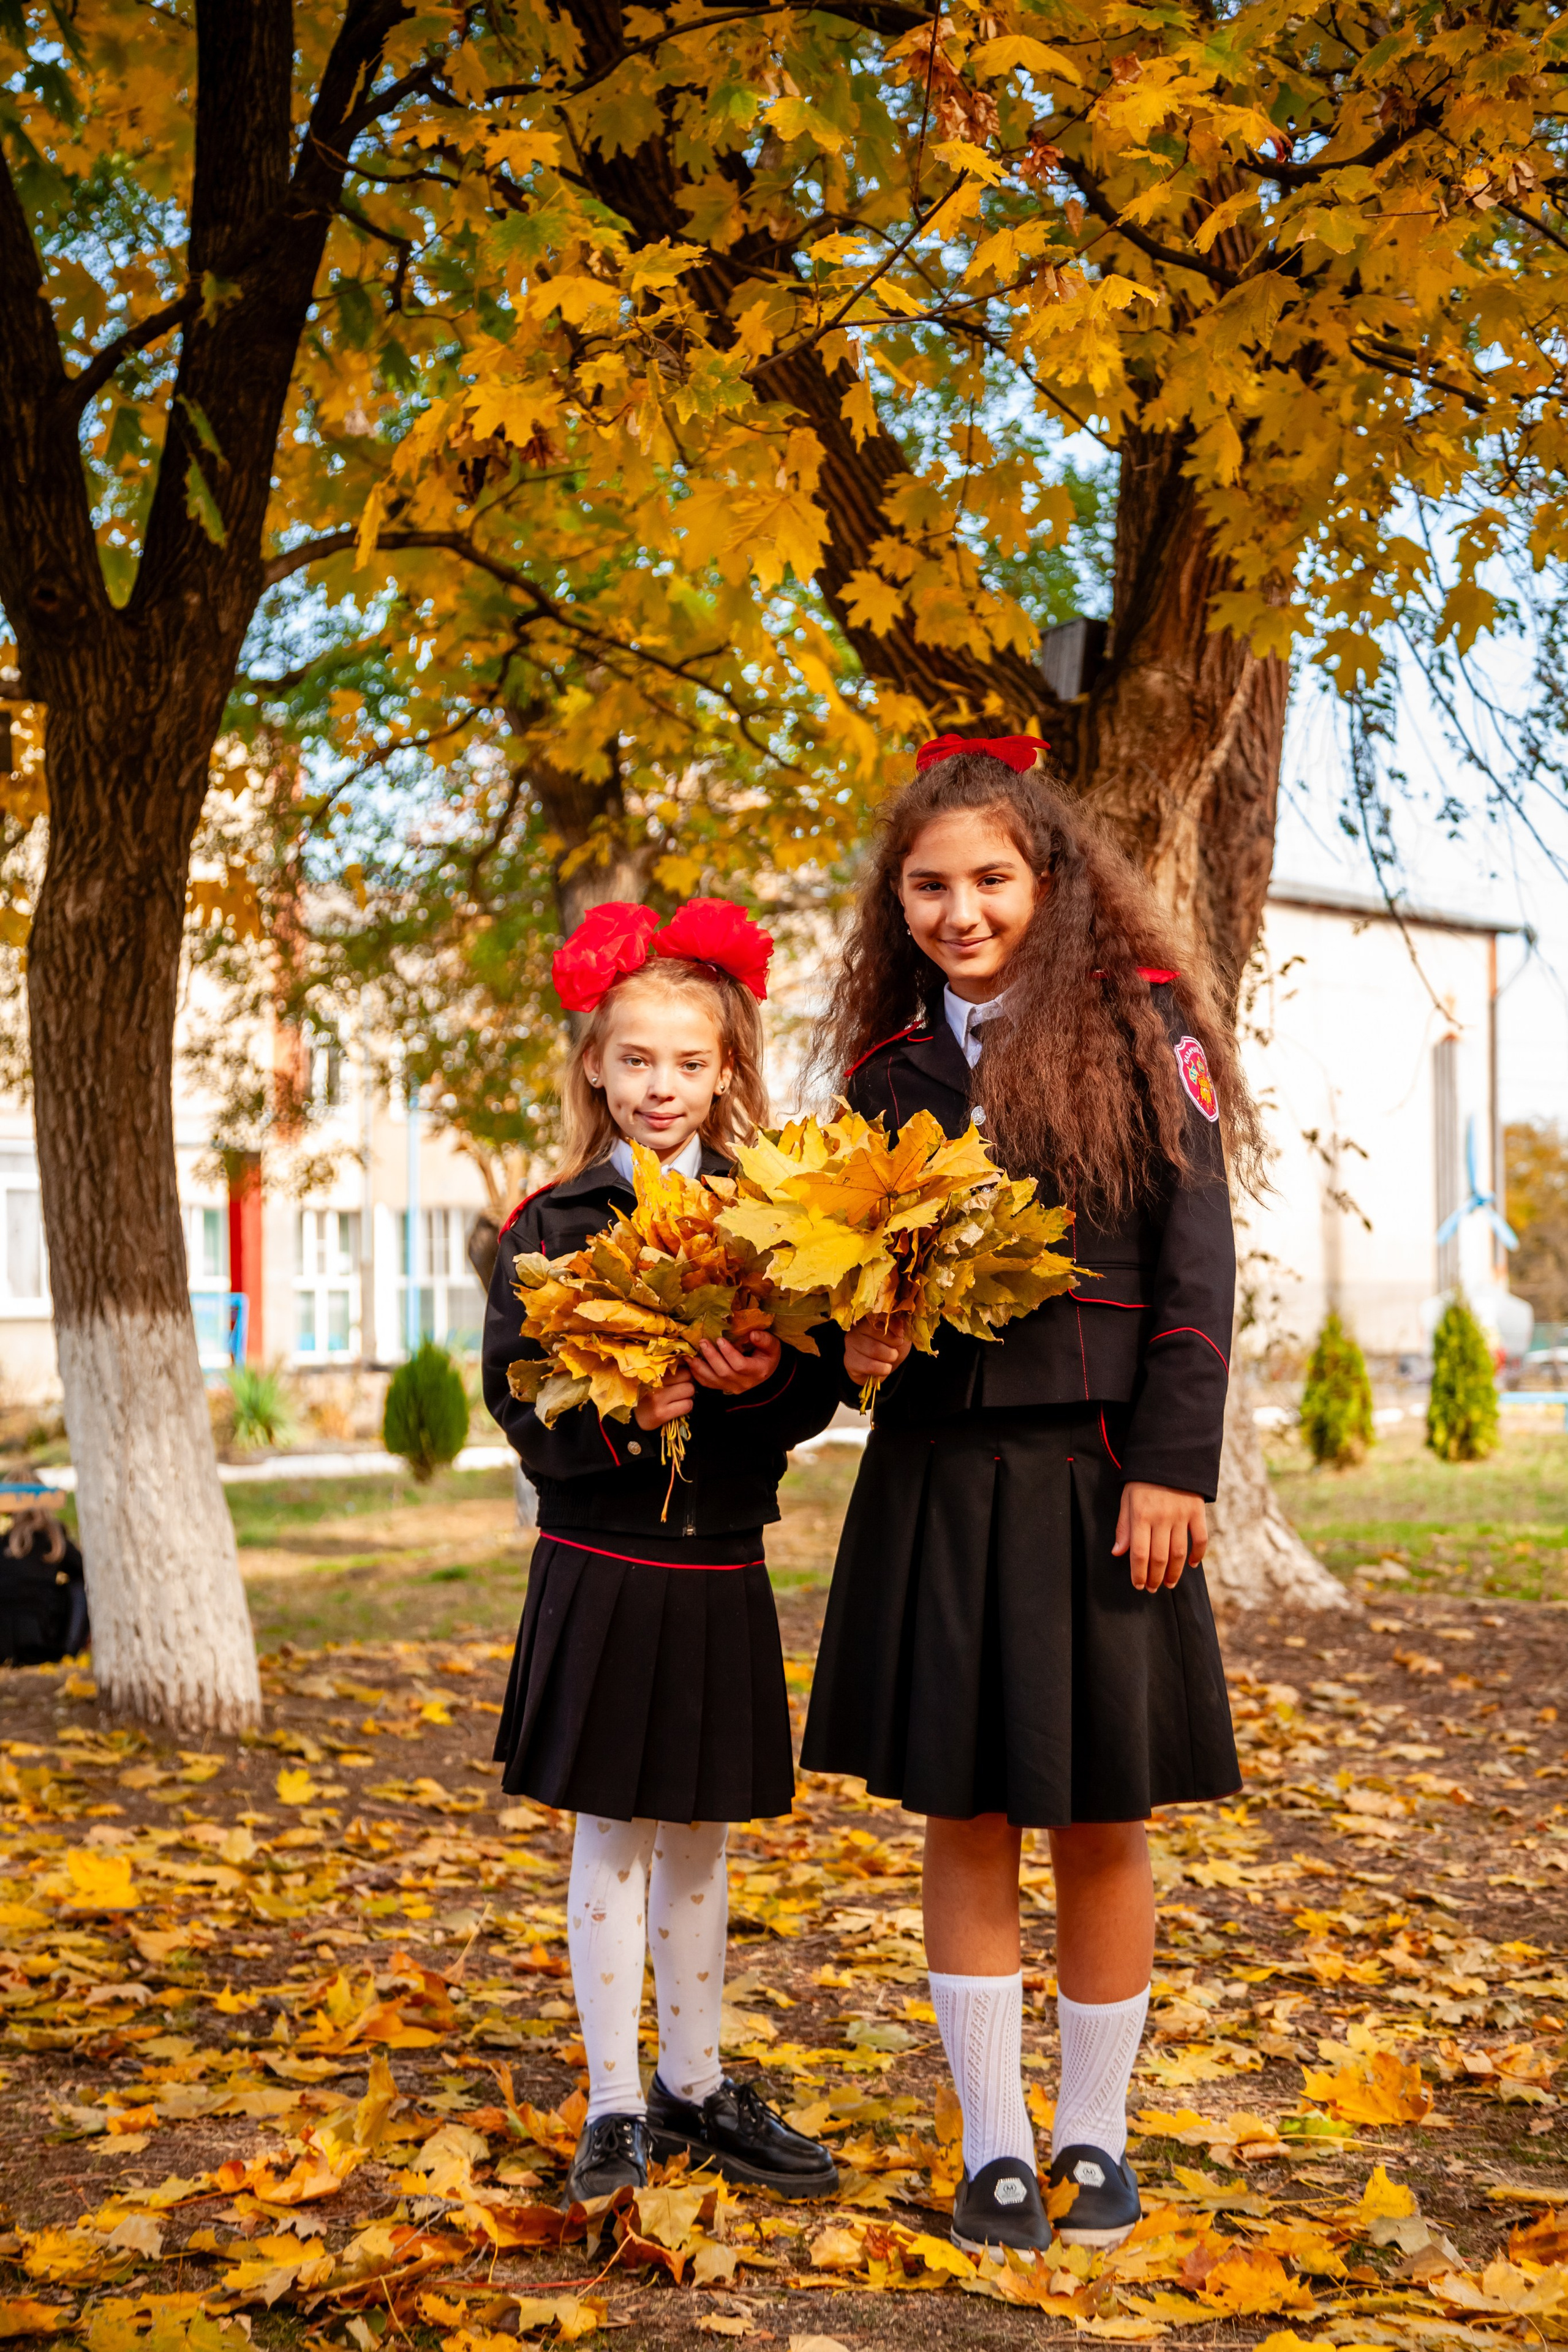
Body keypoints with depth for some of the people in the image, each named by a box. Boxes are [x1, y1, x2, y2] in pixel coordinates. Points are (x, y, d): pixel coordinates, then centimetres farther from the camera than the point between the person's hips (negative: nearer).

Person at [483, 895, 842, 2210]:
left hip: (722, 1570, 2)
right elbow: (519, 1396, -6)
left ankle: (696, 2087, 27)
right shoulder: (552, 1226, -2)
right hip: (600, 1566, -2)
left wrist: (768, 1381, -23)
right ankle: (614, 2107, 16)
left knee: (700, 1840, 13)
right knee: (613, 1837, 5)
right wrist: (618, 1413, -22)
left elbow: (819, 1386, -1)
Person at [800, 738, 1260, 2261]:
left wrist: (1172, 1467, -12)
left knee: (1098, 1823, 6)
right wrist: (856, 1346, -5)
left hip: (1094, 1475, -3)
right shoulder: (892, 1065, 8)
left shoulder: (1136, 1021, -2)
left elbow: (1196, 1260, -5)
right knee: (962, 1819, 6)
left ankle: (1095, 2135, 23)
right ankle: (992, 2145, 19)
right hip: (936, 1477, 3)